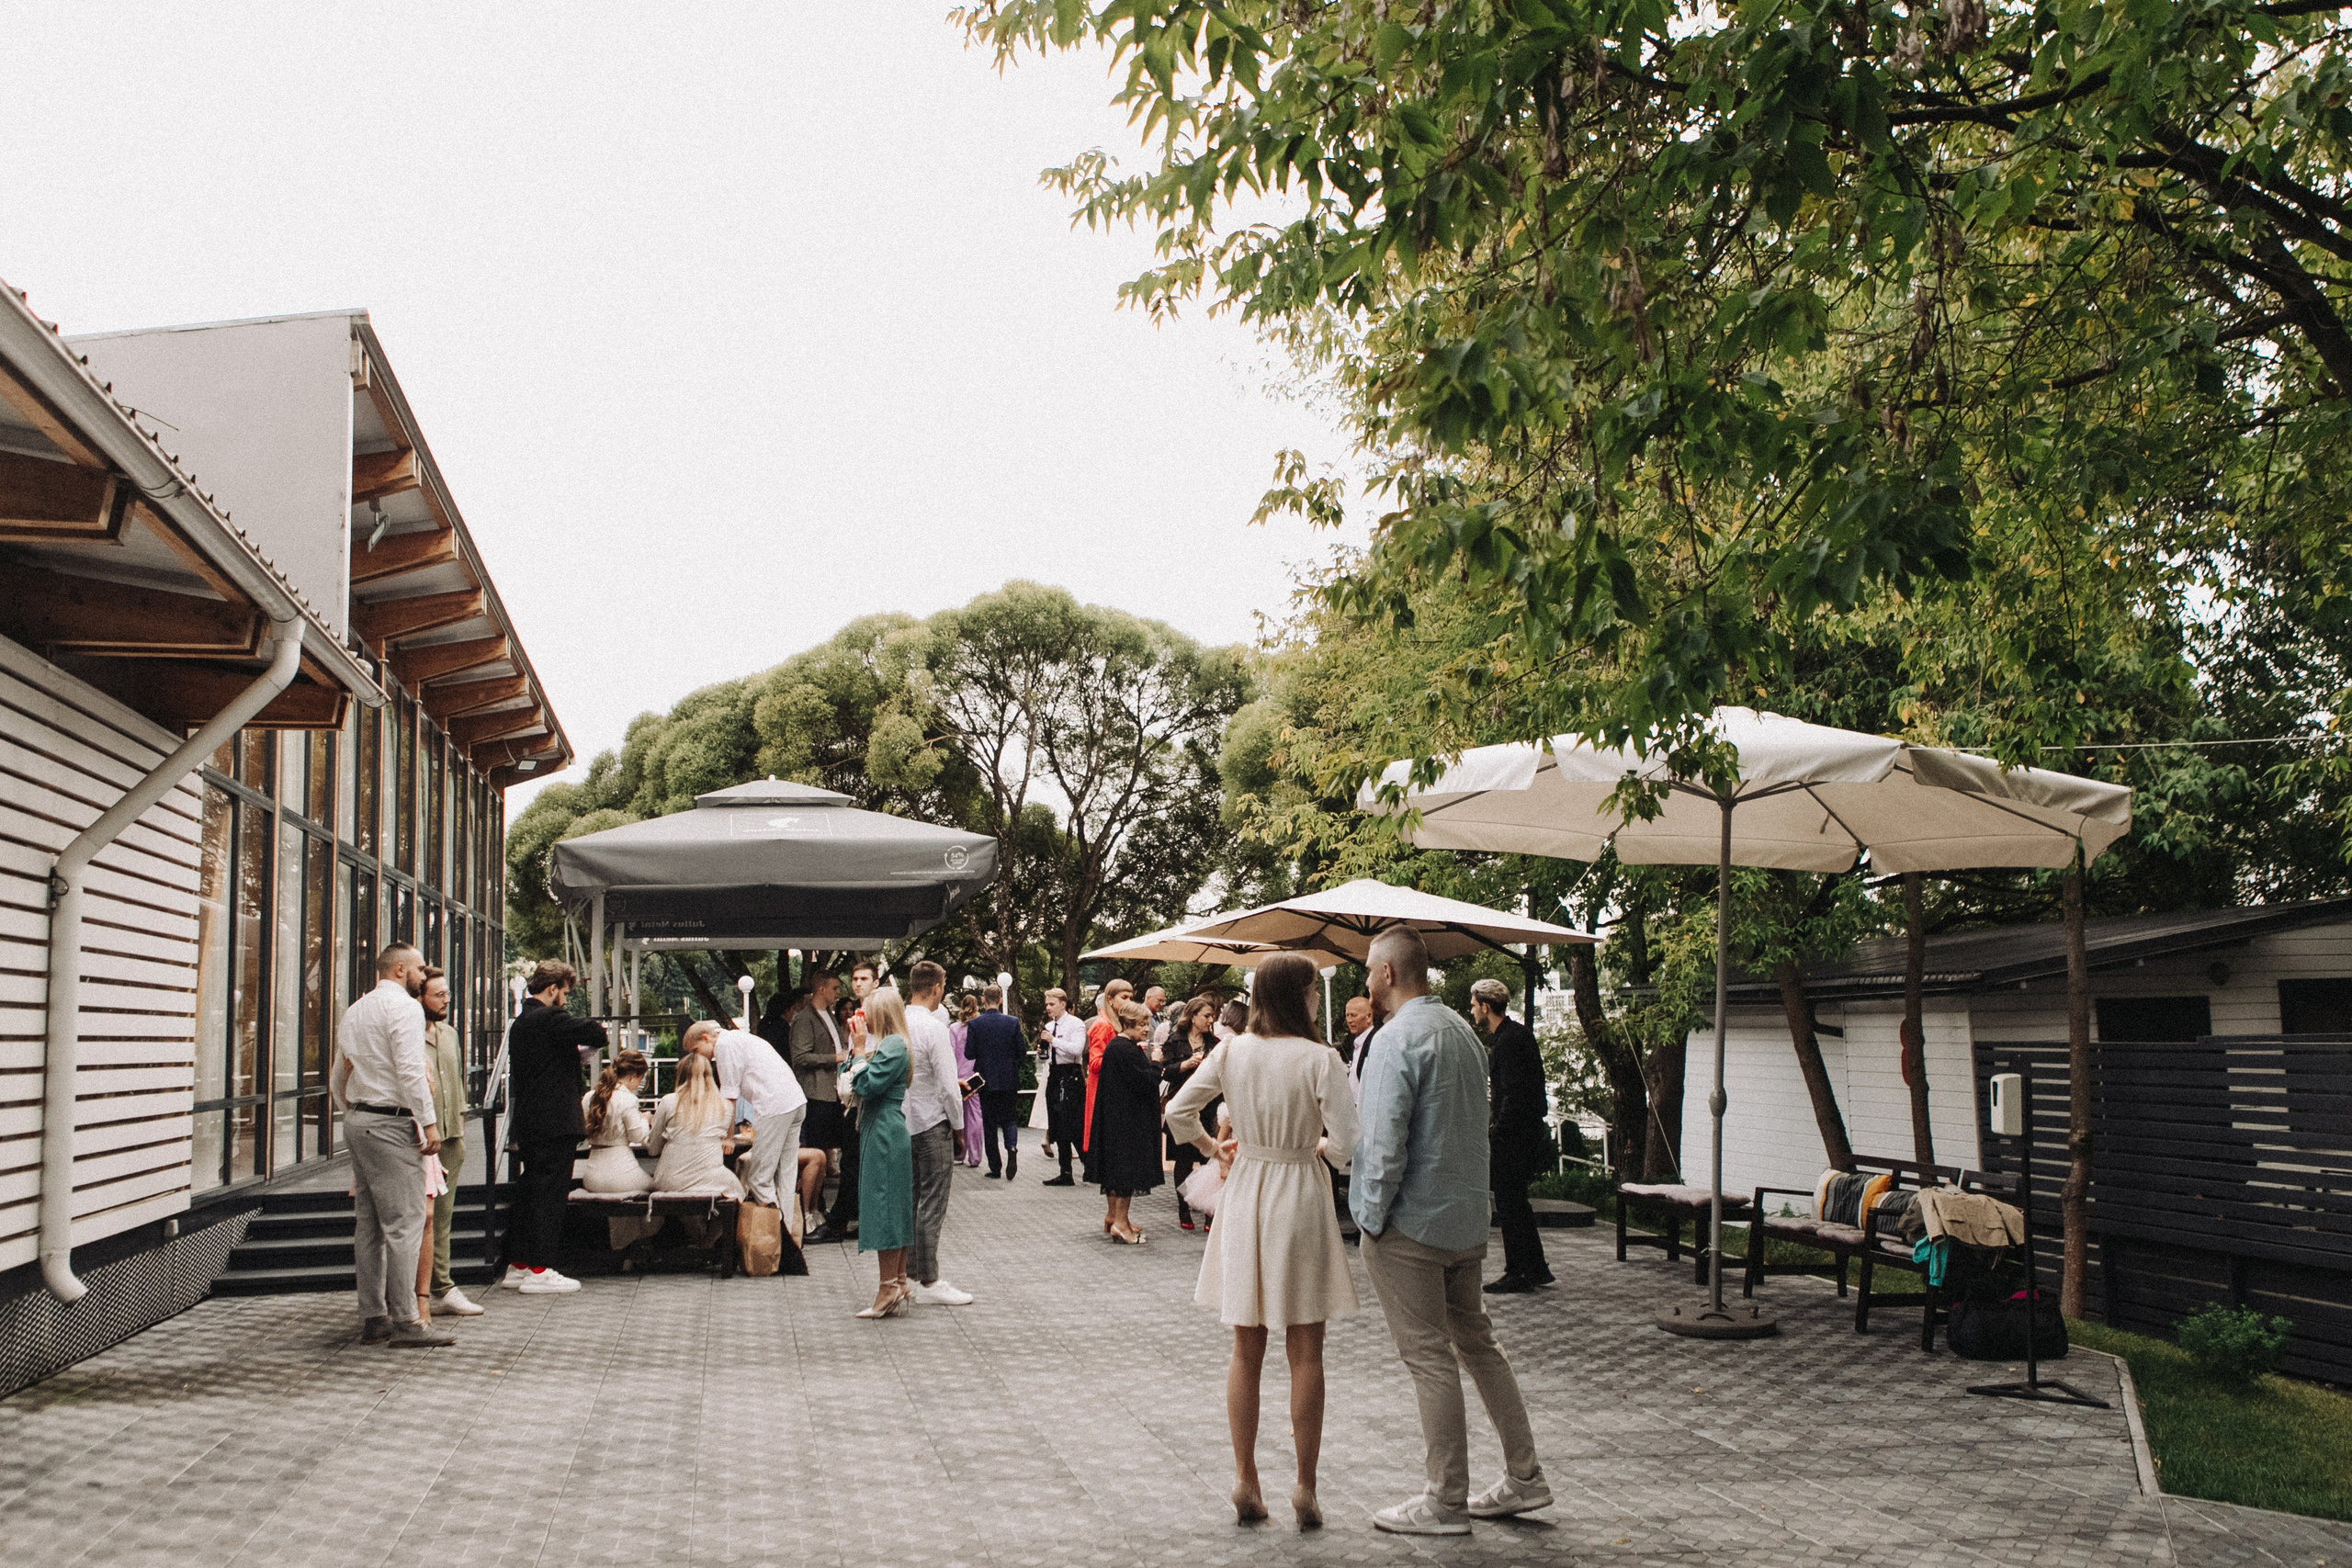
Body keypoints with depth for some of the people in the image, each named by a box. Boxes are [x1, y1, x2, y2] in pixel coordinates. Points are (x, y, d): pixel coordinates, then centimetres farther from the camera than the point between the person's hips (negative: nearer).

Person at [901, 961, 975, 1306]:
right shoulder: (933, 1027, -18)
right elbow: (947, 1086, -17)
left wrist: (951, 1083, 21)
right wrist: (958, 1124, -3)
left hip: (904, 1122, 8)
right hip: (932, 1124, -8)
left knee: (911, 1200, 14)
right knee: (932, 1204, -3)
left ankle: (911, 1271, 21)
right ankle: (928, 1283, -1)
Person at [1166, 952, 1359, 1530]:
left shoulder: (1231, 1052, -3)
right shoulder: (1320, 1059, -15)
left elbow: (1178, 1111, -2)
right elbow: (1346, 1145, -17)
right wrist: (1318, 1146, 5)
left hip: (1243, 1195, 4)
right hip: (1299, 1199, -4)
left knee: (1246, 1350, 14)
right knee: (1305, 1353, 7)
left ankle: (1245, 1480, 18)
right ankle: (1305, 1489, 11)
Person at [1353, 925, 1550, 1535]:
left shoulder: (1398, 1039, -17)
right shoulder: (1464, 1031, 12)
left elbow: (1384, 1142, -21)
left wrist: (1372, 1217, -13)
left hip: (1410, 1223, -9)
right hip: (1468, 1218, 9)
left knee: (1430, 1359, -1)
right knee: (1476, 1342, 17)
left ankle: (1447, 1502, 7)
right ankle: (1524, 1477, 22)